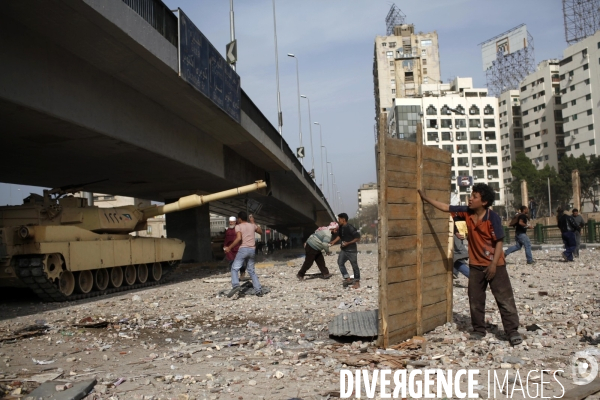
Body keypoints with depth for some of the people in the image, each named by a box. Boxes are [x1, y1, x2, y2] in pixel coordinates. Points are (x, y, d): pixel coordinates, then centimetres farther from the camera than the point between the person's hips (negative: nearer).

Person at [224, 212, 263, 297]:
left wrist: (229, 247, -9)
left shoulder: (238, 226, 2)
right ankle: (258, 290, 7)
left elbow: (239, 238, -14)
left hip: (244, 249, -5)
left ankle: (235, 285, -26)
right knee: (251, 270, 14)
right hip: (252, 250, 5)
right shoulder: (252, 225, 16)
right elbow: (261, 232, 33)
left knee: (234, 268, -3)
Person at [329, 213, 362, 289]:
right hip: (343, 250, 8)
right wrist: (333, 242, 6)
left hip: (351, 250, -8)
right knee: (340, 262, 0)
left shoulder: (350, 228, -20)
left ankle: (357, 282, 11)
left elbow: (358, 238, -17)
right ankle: (347, 279, 6)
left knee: (354, 265, 1)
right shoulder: (341, 227, 4)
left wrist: (348, 243, -20)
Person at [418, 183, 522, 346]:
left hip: (495, 265, -6)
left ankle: (512, 331, 5)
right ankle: (478, 330, 21)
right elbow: (445, 207, 5)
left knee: (505, 298, -1)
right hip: (475, 265, 6)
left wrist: (493, 265, -17)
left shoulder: (493, 218, -17)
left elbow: (499, 242, -14)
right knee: (475, 300, 10)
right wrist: (426, 198, 3)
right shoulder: (466, 212, -3)